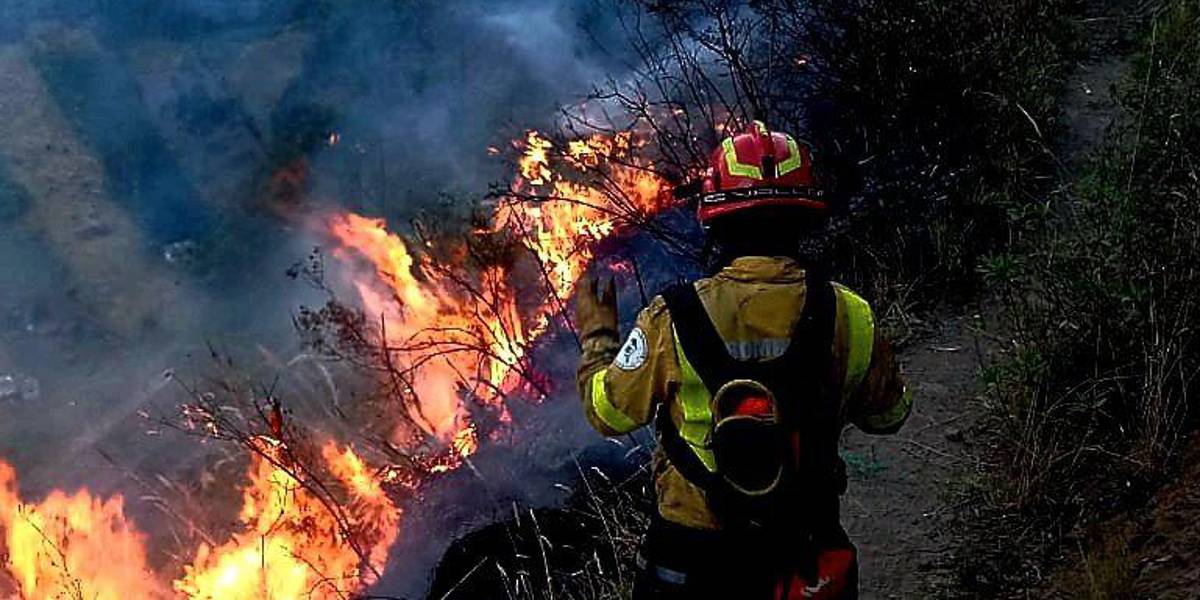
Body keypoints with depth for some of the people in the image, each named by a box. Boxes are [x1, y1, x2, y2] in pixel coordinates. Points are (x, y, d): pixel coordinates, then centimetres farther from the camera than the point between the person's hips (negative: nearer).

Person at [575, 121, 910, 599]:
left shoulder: (672, 320, -18)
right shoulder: (848, 317, -11)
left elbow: (608, 413, -5)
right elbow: (888, 415, 5)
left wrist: (595, 332, 12)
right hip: (804, 556, 2)